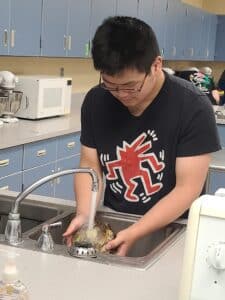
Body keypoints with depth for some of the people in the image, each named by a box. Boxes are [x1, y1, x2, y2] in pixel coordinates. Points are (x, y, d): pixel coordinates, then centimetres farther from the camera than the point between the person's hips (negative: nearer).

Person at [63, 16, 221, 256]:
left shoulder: (192, 107, -16)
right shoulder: (96, 101, -3)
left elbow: (187, 189, -16)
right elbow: (90, 164, 3)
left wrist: (133, 234, -24)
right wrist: (84, 214, -15)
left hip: (170, 228, -2)